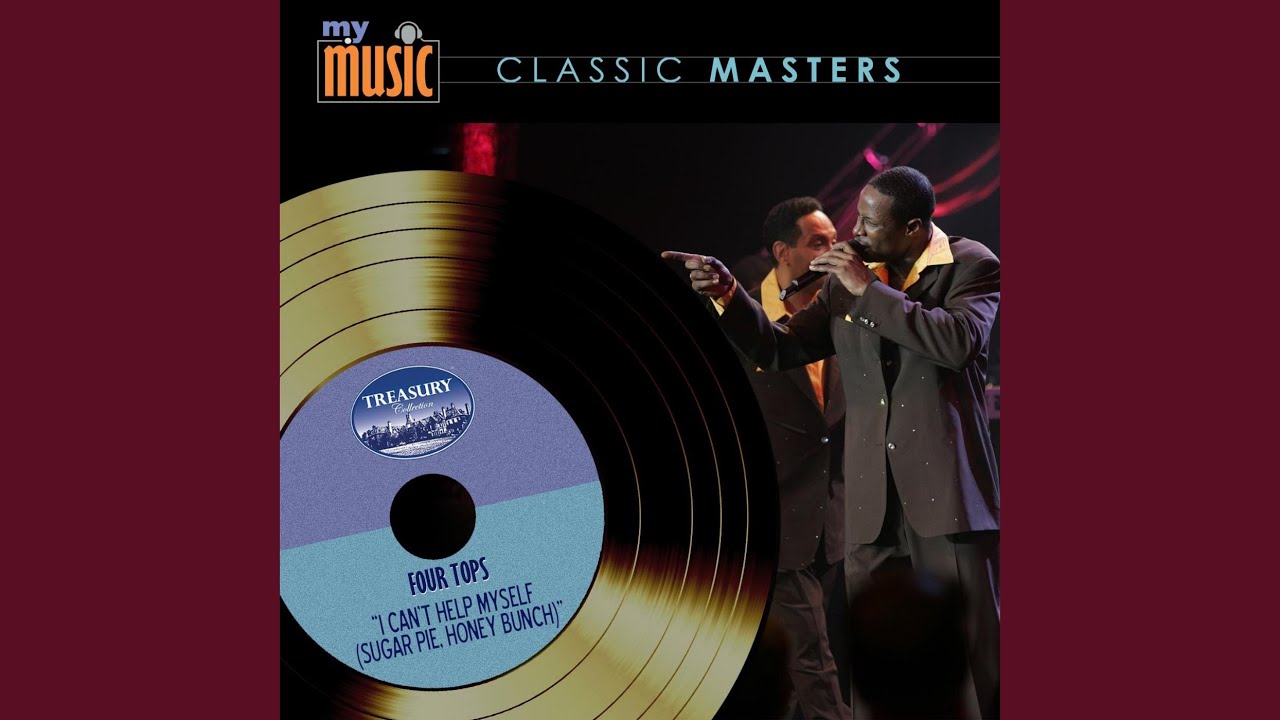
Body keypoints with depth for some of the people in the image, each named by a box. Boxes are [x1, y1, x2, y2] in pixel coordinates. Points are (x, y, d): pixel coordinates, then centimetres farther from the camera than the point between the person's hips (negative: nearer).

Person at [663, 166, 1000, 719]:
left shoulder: (971, 265, 1)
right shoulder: (845, 280, 14)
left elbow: (959, 341, -17)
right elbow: (778, 350, 14)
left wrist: (869, 290, -14)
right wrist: (727, 292, -1)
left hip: (946, 487, -4)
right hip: (872, 499, 4)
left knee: (972, 649, -3)